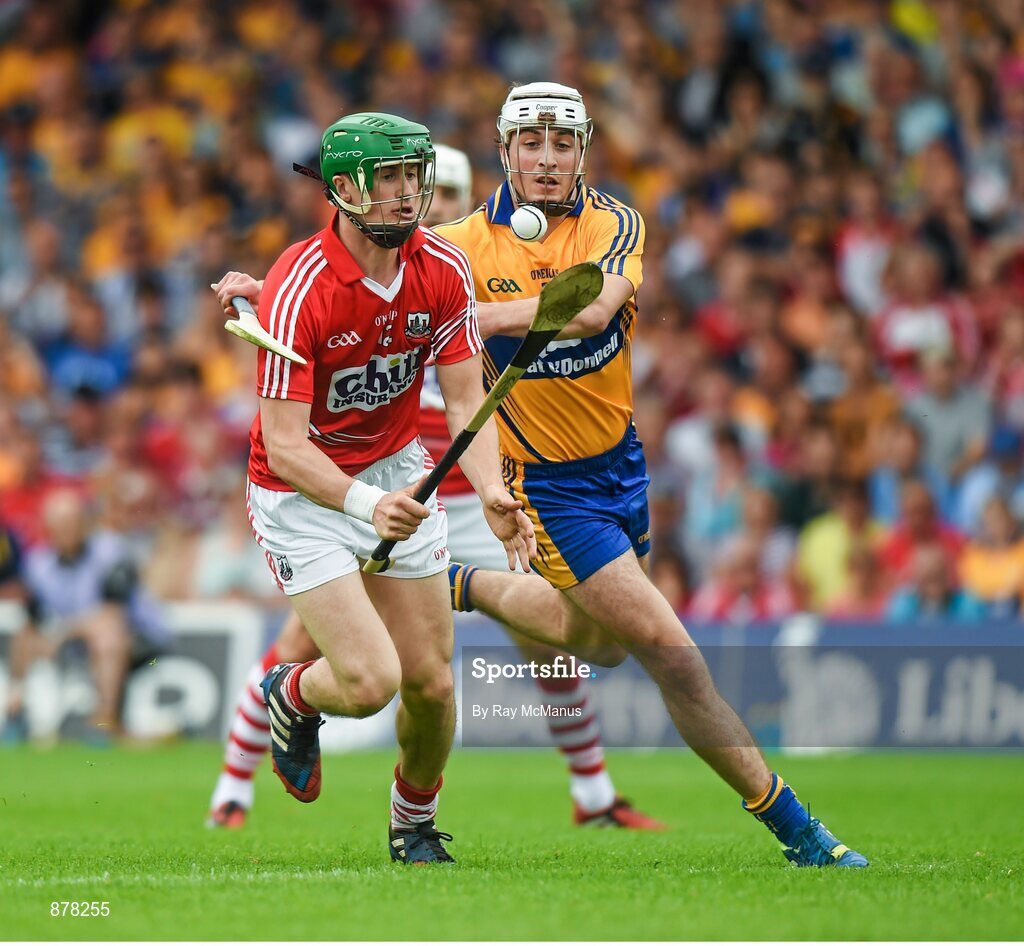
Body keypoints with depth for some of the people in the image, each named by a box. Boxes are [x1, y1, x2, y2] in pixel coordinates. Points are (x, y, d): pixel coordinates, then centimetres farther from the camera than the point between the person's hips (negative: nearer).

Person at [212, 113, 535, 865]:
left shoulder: (444, 269, -10)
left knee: (430, 682, 1)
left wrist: (491, 492, -25)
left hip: (399, 471, 5)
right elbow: (284, 445, -26)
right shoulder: (298, 290, -26)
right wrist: (366, 505, -42)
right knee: (370, 681, -17)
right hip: (303, 491, -5)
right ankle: (293, 696, 20)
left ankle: (415, 824, 29)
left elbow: (465, 400, -6)